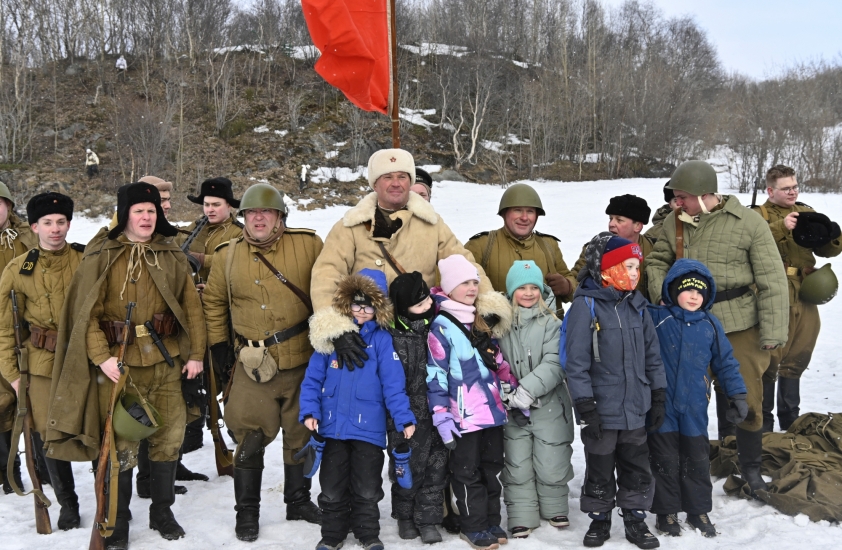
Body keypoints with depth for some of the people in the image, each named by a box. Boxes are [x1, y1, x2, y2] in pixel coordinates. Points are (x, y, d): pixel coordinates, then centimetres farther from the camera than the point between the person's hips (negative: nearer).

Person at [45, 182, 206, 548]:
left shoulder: (171, 256, 7)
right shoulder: (100, 257, -2)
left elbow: (191, 306, 7)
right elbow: (86, 312, -7)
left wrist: (196, 353, 1)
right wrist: (101, 356, -17)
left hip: (166, 362, 3)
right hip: (118, 364, -3)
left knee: (168, 438, 10)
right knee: (121, 445, 3)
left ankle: (162, 511, 29)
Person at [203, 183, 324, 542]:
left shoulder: (308, 245, -3)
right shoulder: (228, 255, 2)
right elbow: (214, 302, 14)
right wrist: (219, 346, 10)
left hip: (303, 363, 0)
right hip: (253, 367, 0)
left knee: (301, 434, 14)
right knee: (250, 439, 2)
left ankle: (299, 501, 32)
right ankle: (247, 511, 19)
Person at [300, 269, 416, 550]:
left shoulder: (382, 339, -4)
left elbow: (393, 385, -7)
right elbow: (313, 378, 2)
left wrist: (404, 419, -13)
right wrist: (309, 412, -9)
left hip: (369, 428, -2)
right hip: (332, 426, 2)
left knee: (367, 490, 11)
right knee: (332, 489, 13)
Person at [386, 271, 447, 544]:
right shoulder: (394, 337, -13)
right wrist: (397, 420, -11)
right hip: (410, 417, -4)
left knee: (436, 466, 7)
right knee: (409, 467, 6)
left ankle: (427, 520, 19)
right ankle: (405, 516, 27)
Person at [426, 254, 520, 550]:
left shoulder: (481, 321, 12)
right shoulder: (441, 326, -11)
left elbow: (499, 362, 19)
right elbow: (435, 376, -14)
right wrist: (441, 417, -17)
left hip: (493, 410, 7)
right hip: (464, 415, -7)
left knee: (492, 467, 15)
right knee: (468, 472, 5)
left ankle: (491, 521, 27)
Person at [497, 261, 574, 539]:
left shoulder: (552, 324, -5)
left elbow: (555, 364, -15)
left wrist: (528, 389, -26)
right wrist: (504, 393, -4)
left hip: (549, 407, -1)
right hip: (513, 409, 2)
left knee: (551, 465, 8)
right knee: (517, 467, 5)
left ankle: (555, 508, 31)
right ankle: (522, 517, 18)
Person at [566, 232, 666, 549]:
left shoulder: (637, 306, 5)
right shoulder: (586, 306, -13)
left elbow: (652, 355, 12)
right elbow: (576, 362, -14)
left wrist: (658, 398, 10)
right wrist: (585, 407, -15)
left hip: (636, 409, 5)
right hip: (602, 410, -5)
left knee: (636, 467, 14)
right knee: (600, 469, 11)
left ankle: (635, 519, 29)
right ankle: (599, 519, 28)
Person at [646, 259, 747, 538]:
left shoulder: (710, 324, 0)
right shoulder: (655, 317, -9)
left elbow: (726, 362, 7)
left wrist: (737, 394, 5)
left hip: (695, 409, 3)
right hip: (662, 406, -2)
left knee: (697, 460, 14)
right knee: (665, 461, 8)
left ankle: (699, 511, 29)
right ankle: (666, 512, 22)